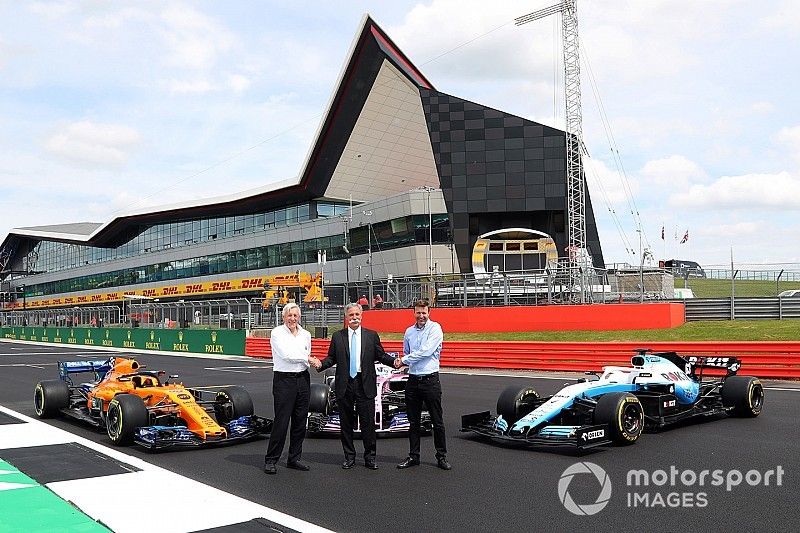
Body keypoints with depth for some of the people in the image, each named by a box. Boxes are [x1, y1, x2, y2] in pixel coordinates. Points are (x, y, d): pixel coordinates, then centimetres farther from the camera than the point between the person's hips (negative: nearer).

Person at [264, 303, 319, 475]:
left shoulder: (306, 334, 11)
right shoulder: (277, 333, -5)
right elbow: (286, 355, -15)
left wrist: (311, 361, 0)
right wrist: (308, 359, -8)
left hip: (303, 379, 6)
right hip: (283, 379, -5)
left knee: (300, 422, 8)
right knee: (281, 422, -6)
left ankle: (294, 459, 20)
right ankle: (270, 460, 5)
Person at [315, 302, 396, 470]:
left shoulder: (372, 335, 7)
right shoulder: (337, 337, 8)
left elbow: (381, 355, 6)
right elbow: (331, 357, 8)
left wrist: (394, 361, -11)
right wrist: (321, 364, -11)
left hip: (365, 385, -1)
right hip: (344, 385, 1)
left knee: (368, 421, 1)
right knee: (346, 422, 8)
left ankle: (370, 457, 12)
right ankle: (349, 457, 21)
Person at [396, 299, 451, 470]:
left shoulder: (435, 328, -7)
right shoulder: (409, 331, 11)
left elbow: (426, 351, -17)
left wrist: (404, 360, -10)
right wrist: (402, 361, -2)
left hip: (430, 379, -5)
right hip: (413, 380, 5)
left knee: (437, 421, 2)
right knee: (413, 422, 10)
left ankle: (442, 456, 13)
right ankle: (413, 456, 20)